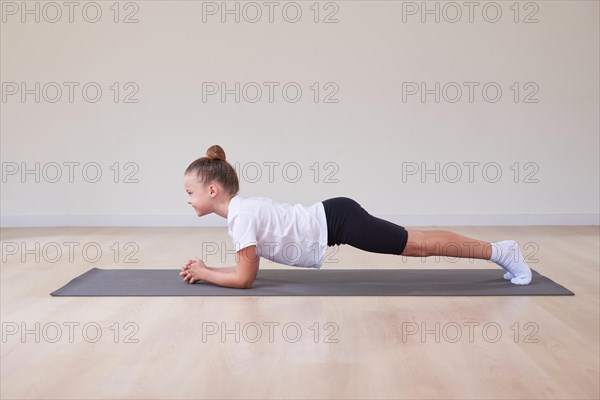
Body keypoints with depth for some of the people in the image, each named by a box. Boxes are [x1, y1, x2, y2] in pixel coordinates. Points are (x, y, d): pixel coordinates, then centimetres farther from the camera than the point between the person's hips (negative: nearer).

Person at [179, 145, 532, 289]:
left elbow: (244, 278, -17)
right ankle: (501, 250, 25)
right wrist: (207, 268, 9)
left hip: (338, 221, -8)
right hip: (333, 218, 8)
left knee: (420, 245, 0)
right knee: (418, 242, 15)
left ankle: (501, 250, 10)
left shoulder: (241, 214, -19)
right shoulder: (242, 208, 8)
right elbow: (249, 265, 18)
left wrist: (204, 274, -5)